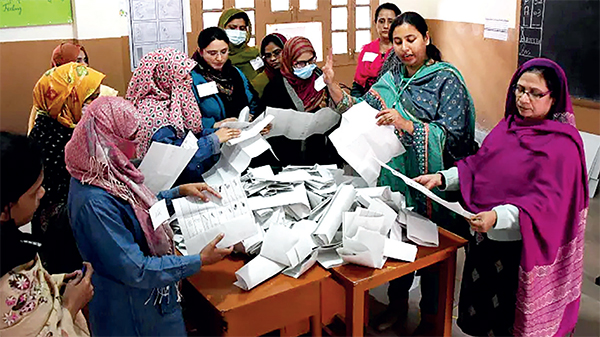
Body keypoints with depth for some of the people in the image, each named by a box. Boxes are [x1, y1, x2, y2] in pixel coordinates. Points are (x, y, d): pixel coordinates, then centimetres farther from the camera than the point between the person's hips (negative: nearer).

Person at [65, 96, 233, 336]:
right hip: (129, 307, -8)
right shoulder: (94, 202, -34)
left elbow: (139, 208, 13)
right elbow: (136, 270, -30)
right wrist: (200, 261, -25)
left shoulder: (104, 171, -6)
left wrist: (180, 192, 4)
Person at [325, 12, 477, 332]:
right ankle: (398, 300, 41)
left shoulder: (447, 79, -10)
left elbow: (451, 134, -18)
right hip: (395, 177, 5)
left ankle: (431, 314, 31)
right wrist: (332, 84, -9)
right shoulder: (390, 79, 7)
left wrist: (403, 123, -30)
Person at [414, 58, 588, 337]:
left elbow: (548, 199, -25)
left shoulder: (562, 144, -16)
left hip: (520, 248, -7)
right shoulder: (509, 125, 8)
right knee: (479, 313, 21)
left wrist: (498, 216, -39)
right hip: (484, 236, 7)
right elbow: (479, 165, 12)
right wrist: (441, 178, -3)